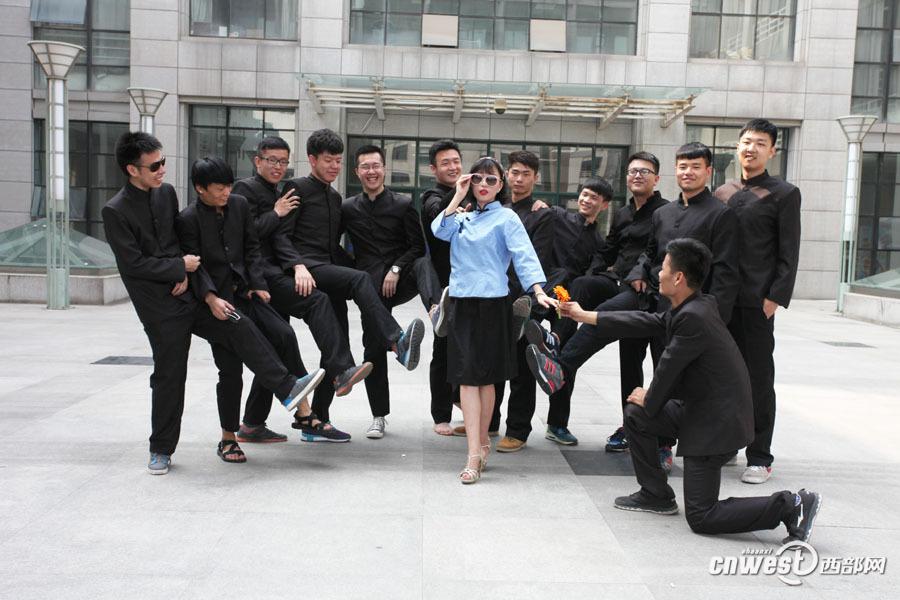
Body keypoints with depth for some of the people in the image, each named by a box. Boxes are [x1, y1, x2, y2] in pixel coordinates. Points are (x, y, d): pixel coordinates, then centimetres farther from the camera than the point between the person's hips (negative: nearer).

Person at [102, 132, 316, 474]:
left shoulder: (166, 192, 7)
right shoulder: (115, 212, -10)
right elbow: (134, 263, -15)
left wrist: (187, 275, -2)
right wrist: (181, 267, -11)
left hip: (189, 291, 5)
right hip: (159, 307, -5)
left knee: (241, 328, -13)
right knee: (169, 375, 3)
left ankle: (287, 389, -11)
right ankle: (161, 450, 20)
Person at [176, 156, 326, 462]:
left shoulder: (240, 204, 7)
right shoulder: (188, 219, -8)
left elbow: (252, 248, 10)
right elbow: (195, 265, -12)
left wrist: (258, 284, 0)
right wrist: (211, 298, -26)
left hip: (245, 292, 4)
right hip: (217, 301, -4)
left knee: (284, 334, -16)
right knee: (230, 370, -4)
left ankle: (303, 408, -7)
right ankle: (228, 439, 12)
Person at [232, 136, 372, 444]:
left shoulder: (278, 194, 24)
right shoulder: (245, 188, 0)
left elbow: (278, 236, 14)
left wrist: (297, 265, -1)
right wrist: (276, 214, -7)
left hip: (275, 275, 9)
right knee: (317, 300, -26)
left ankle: (253, 424, 15)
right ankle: (341, 372, -33)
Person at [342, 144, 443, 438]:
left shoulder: (403, 204, 4)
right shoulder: (348, 209, 9)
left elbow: (418, 246, -1)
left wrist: (396, 270, -13)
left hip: (401, 279, -2)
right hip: (372, 285, 2)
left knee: (423, 263, -34)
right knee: (373, 349, 1)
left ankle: (436, 308, -65)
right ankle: (378, 416, 15)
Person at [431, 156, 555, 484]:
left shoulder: (506, 218, 2)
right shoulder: (463, 218, 17)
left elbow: (524, 255, -9)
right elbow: (439, 231, -1)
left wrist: (538, 290, -23)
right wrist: (458, 197, 1)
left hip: (492, 302, -4)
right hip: (461, 301, 4)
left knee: (485, 376, 3)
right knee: (467, 376, -3)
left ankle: (480, 443, 19)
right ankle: (476, 452, -4)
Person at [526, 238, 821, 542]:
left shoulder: (694, 317, -25)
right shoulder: (688, 307, 4)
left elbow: (669, 368, -17)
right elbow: (648, 323, 12)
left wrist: (650, 400, 5)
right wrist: (585, 316, 17)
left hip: (717, 421, -10)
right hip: (697, 408, 10)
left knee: (701, 517, -4)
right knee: (635, 415, 17)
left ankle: (791, 506, -3)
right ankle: (656, 495, 27)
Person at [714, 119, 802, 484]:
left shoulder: (784, 194, 0)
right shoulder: (723, 193, 15)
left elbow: (789, 254, -4)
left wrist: (774, 298, -13)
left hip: (757, 302, -5)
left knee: (759, 380, 1)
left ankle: (760, 458, 10)